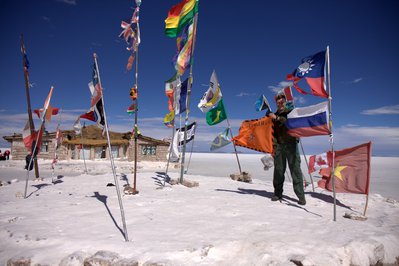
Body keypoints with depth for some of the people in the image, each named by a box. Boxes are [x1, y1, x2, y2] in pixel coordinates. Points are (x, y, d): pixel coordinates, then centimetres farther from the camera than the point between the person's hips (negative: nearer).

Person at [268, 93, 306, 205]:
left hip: (291, 143, -3)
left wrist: (277, 118, -17)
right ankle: (278, 193, 14)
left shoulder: (291, 111, 9)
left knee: (295, 169, -7)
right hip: (279, 145, 3)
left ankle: (301, 196, -3)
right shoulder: (274, 115, 18)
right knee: (278, 170, 3)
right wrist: (274, 144, 5)